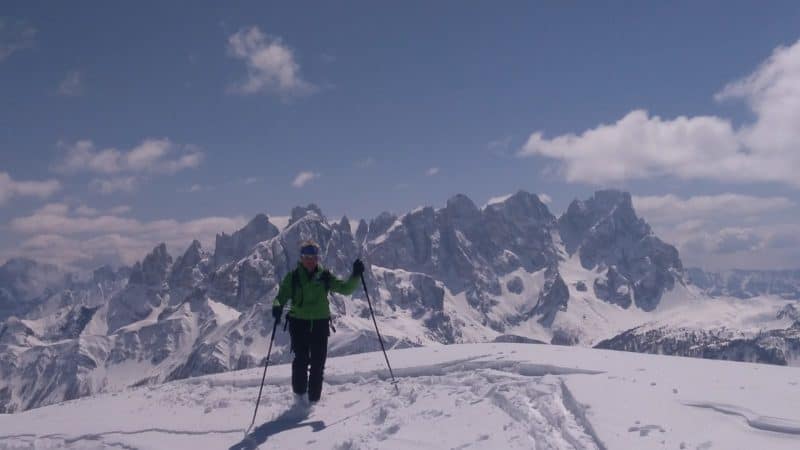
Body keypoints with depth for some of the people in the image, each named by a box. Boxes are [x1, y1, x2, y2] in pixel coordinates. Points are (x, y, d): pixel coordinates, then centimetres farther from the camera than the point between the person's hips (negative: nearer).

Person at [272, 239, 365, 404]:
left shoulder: (325, 276, 5)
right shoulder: (293, 277, 2)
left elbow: (345, 289, 4)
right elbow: (282, 296, -4)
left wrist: (355, 275, -12)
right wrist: (277, 307, -25)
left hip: (321, 323, 1)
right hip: (299, 322, -1)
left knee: (318, 363, 1)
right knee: (301, 360, -6)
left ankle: (314, 399, 12)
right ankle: (299, 395, 12)